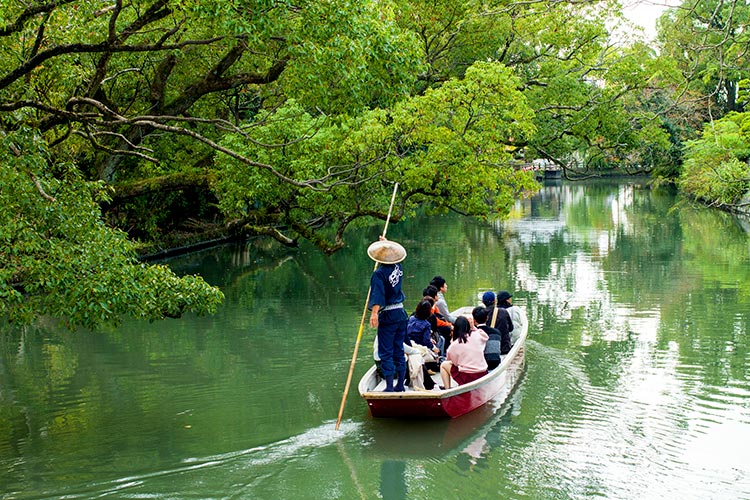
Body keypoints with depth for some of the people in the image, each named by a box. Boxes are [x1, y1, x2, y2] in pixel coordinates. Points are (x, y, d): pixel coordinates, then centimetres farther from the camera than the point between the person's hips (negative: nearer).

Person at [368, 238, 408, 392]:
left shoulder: (379, 274, -14)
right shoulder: (398, 268, 5)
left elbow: (378, 294, -29)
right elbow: (396, 257, 29)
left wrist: (374, 312, -37)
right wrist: (387, 243, 43)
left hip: (388, 316, -7)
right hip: (401, 314, 7)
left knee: (386, 353, -1)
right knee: (399, 351, 14)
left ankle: (389, 387, -2)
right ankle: (400, 386, 19)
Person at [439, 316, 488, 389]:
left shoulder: (454, 345, -9)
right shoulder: (477, 336, -3)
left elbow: (449, 360, 7)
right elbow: (485, 336, 22)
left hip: (467, 379, -4)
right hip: (482, 377, 4)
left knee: (444, 365, 18)